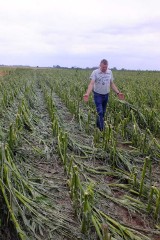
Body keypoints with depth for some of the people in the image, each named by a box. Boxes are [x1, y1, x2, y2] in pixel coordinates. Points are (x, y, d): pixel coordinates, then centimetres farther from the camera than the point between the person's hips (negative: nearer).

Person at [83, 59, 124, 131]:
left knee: (103, 112, 12)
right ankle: (101, 129, -6)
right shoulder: (95, 72, -12)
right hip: (98, 95, -5)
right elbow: (91, 84, -22)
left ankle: (98, 126, 29)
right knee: (100, 112, -11)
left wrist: (118, 93, 1)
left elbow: (112, 84, 10)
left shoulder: (110, 72, 3)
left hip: (106, 95, 5)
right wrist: (87, 94, -37)